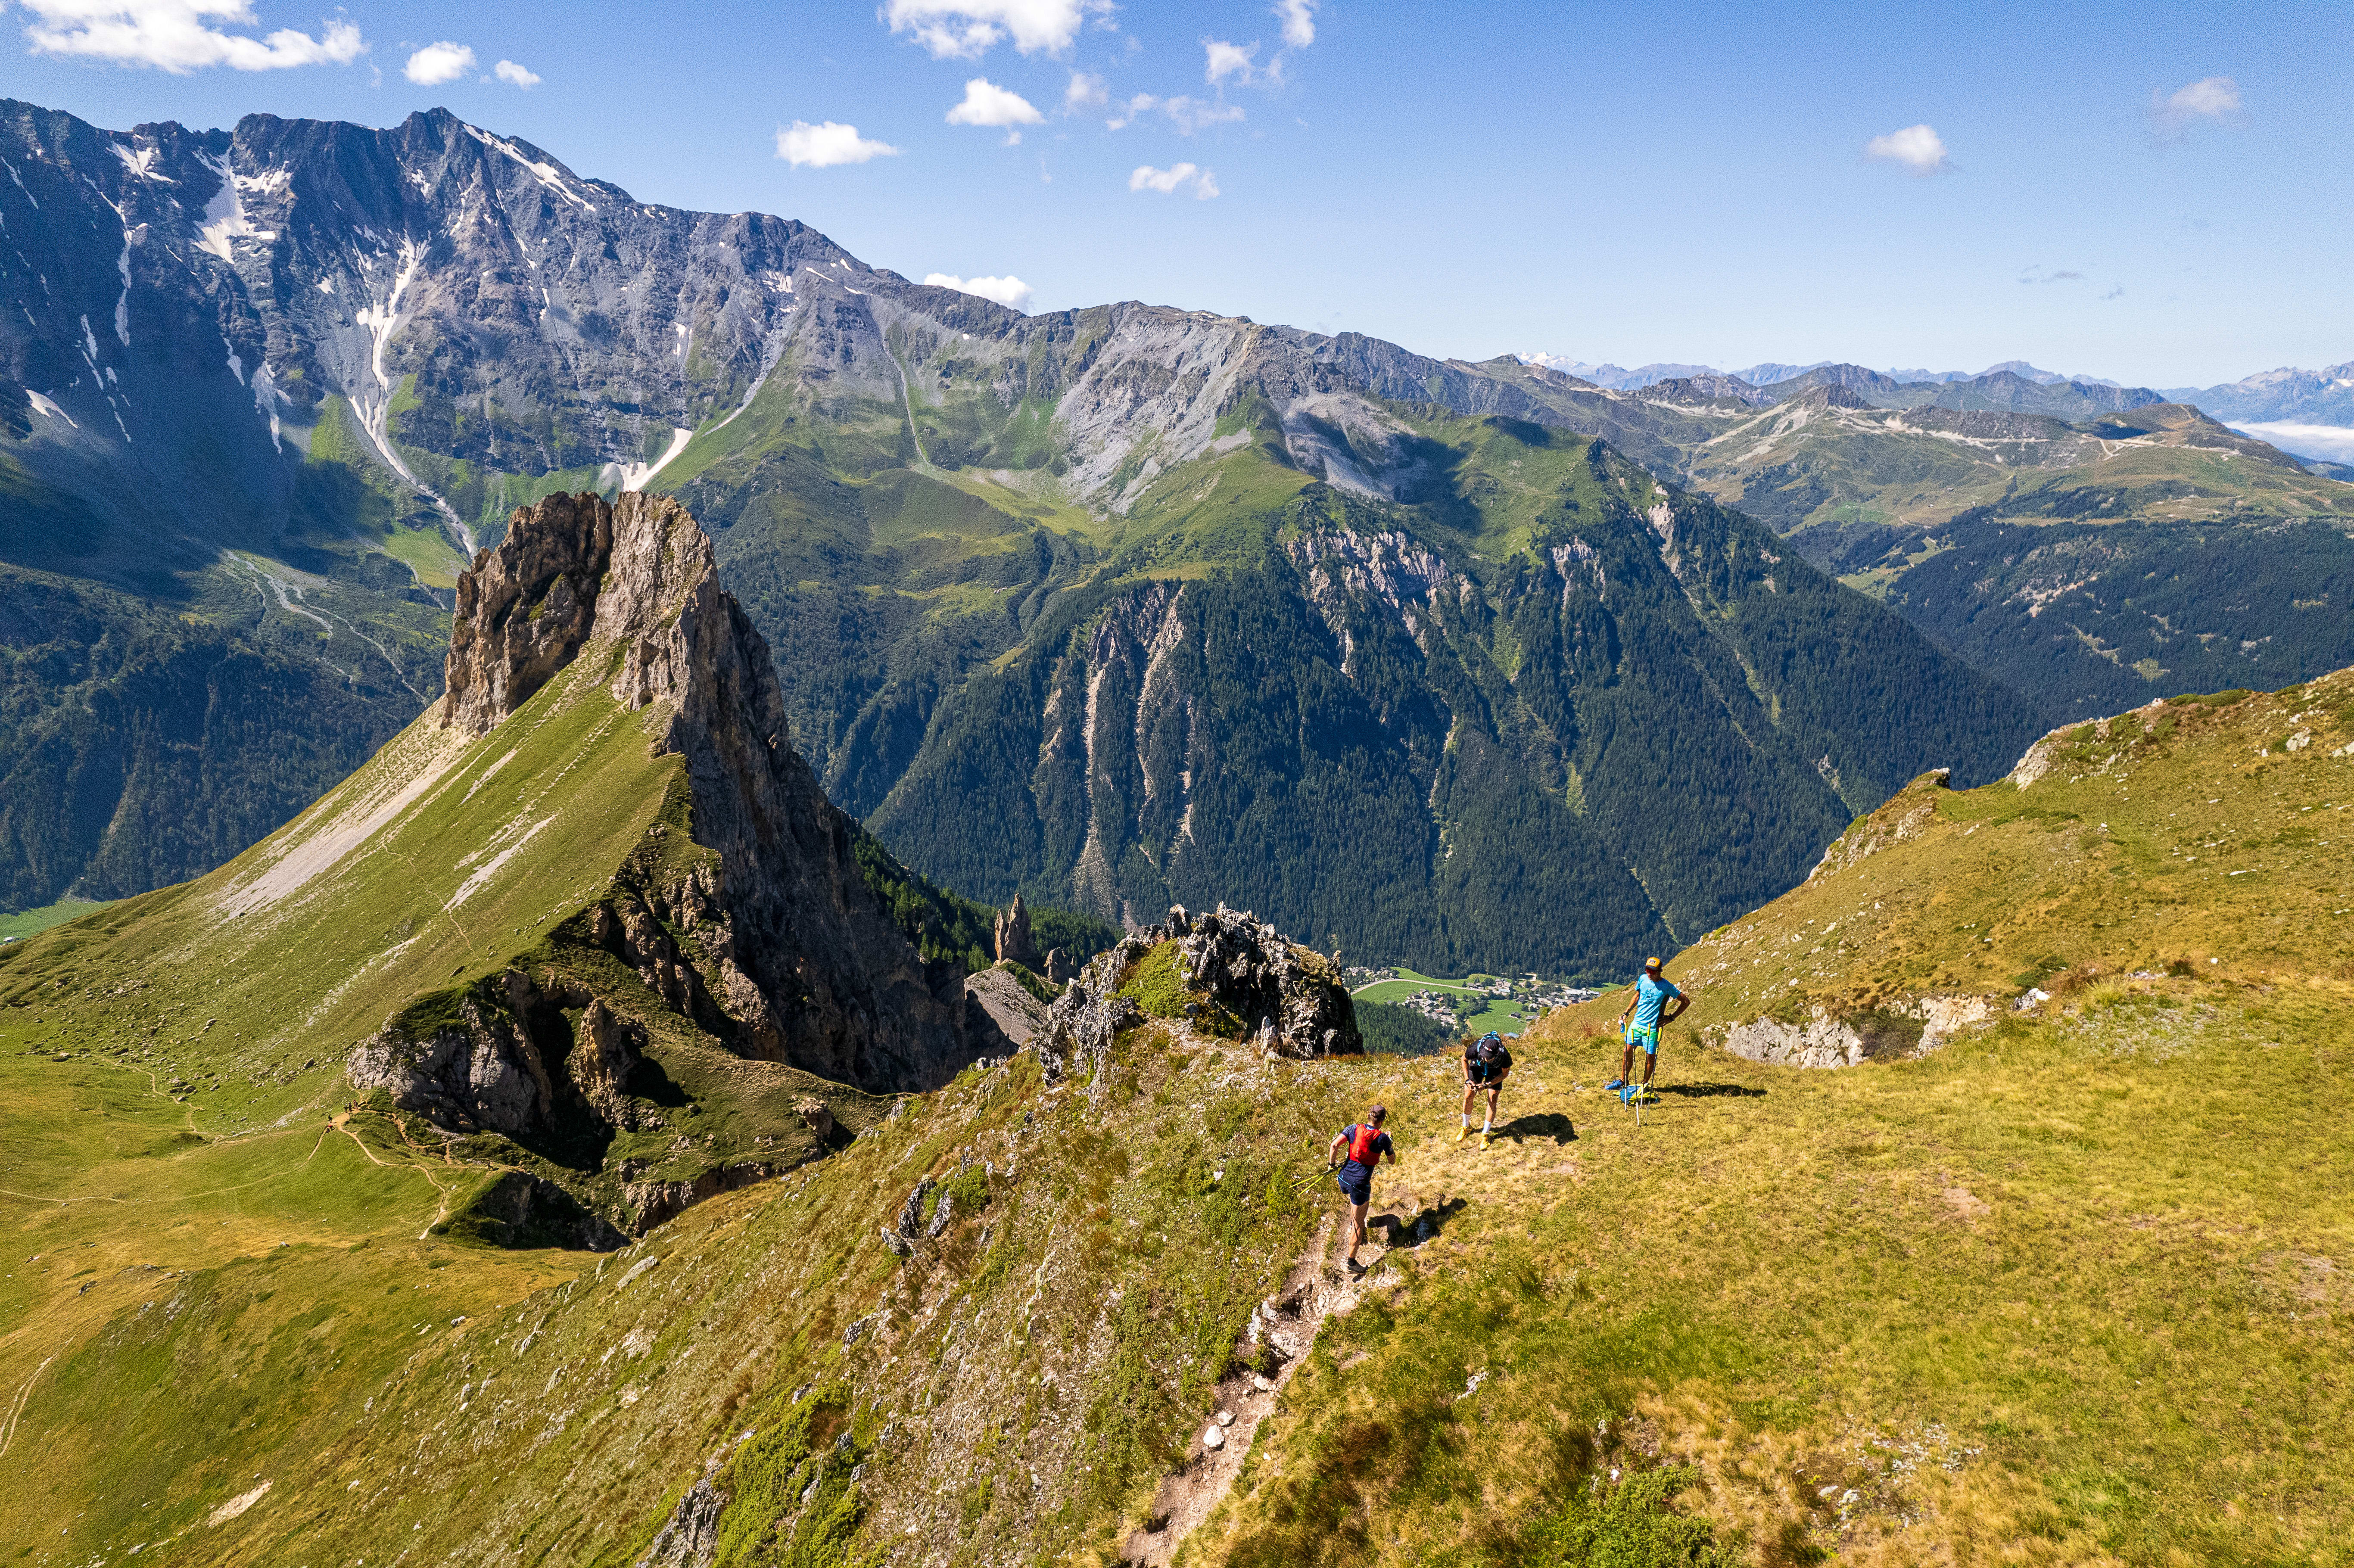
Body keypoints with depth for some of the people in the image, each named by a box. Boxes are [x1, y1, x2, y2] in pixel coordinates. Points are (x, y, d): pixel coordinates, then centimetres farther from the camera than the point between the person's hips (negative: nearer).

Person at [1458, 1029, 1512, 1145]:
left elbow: (1505, 1074, -17)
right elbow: (1464, 1059, -14)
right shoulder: (1475, 1048, -40)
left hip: (1495, 1071, -1)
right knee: (1468, 1096, -2)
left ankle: (1485, 1134, 9)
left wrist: (1487, 1085, -25)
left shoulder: (1505, 1056, -40)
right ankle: (1465, 1127, 21)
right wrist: (1467, 1080, -20)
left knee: (1492, 1100, -6)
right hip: (1477, 1066, 1)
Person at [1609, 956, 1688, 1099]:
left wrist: (1671, 1018, -6)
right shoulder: (1642, 979, 1)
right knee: (1628, 1051, 7)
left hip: (1653, 1027, -5)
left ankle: (1644, 1085, 20)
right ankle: (1623, 1081, 22)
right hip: (1637, 1022, 5)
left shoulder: (1667, 986, -13)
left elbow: (1686, 1001, -4)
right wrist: (1626, 1014, 14)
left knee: (1650, 1056, 2)